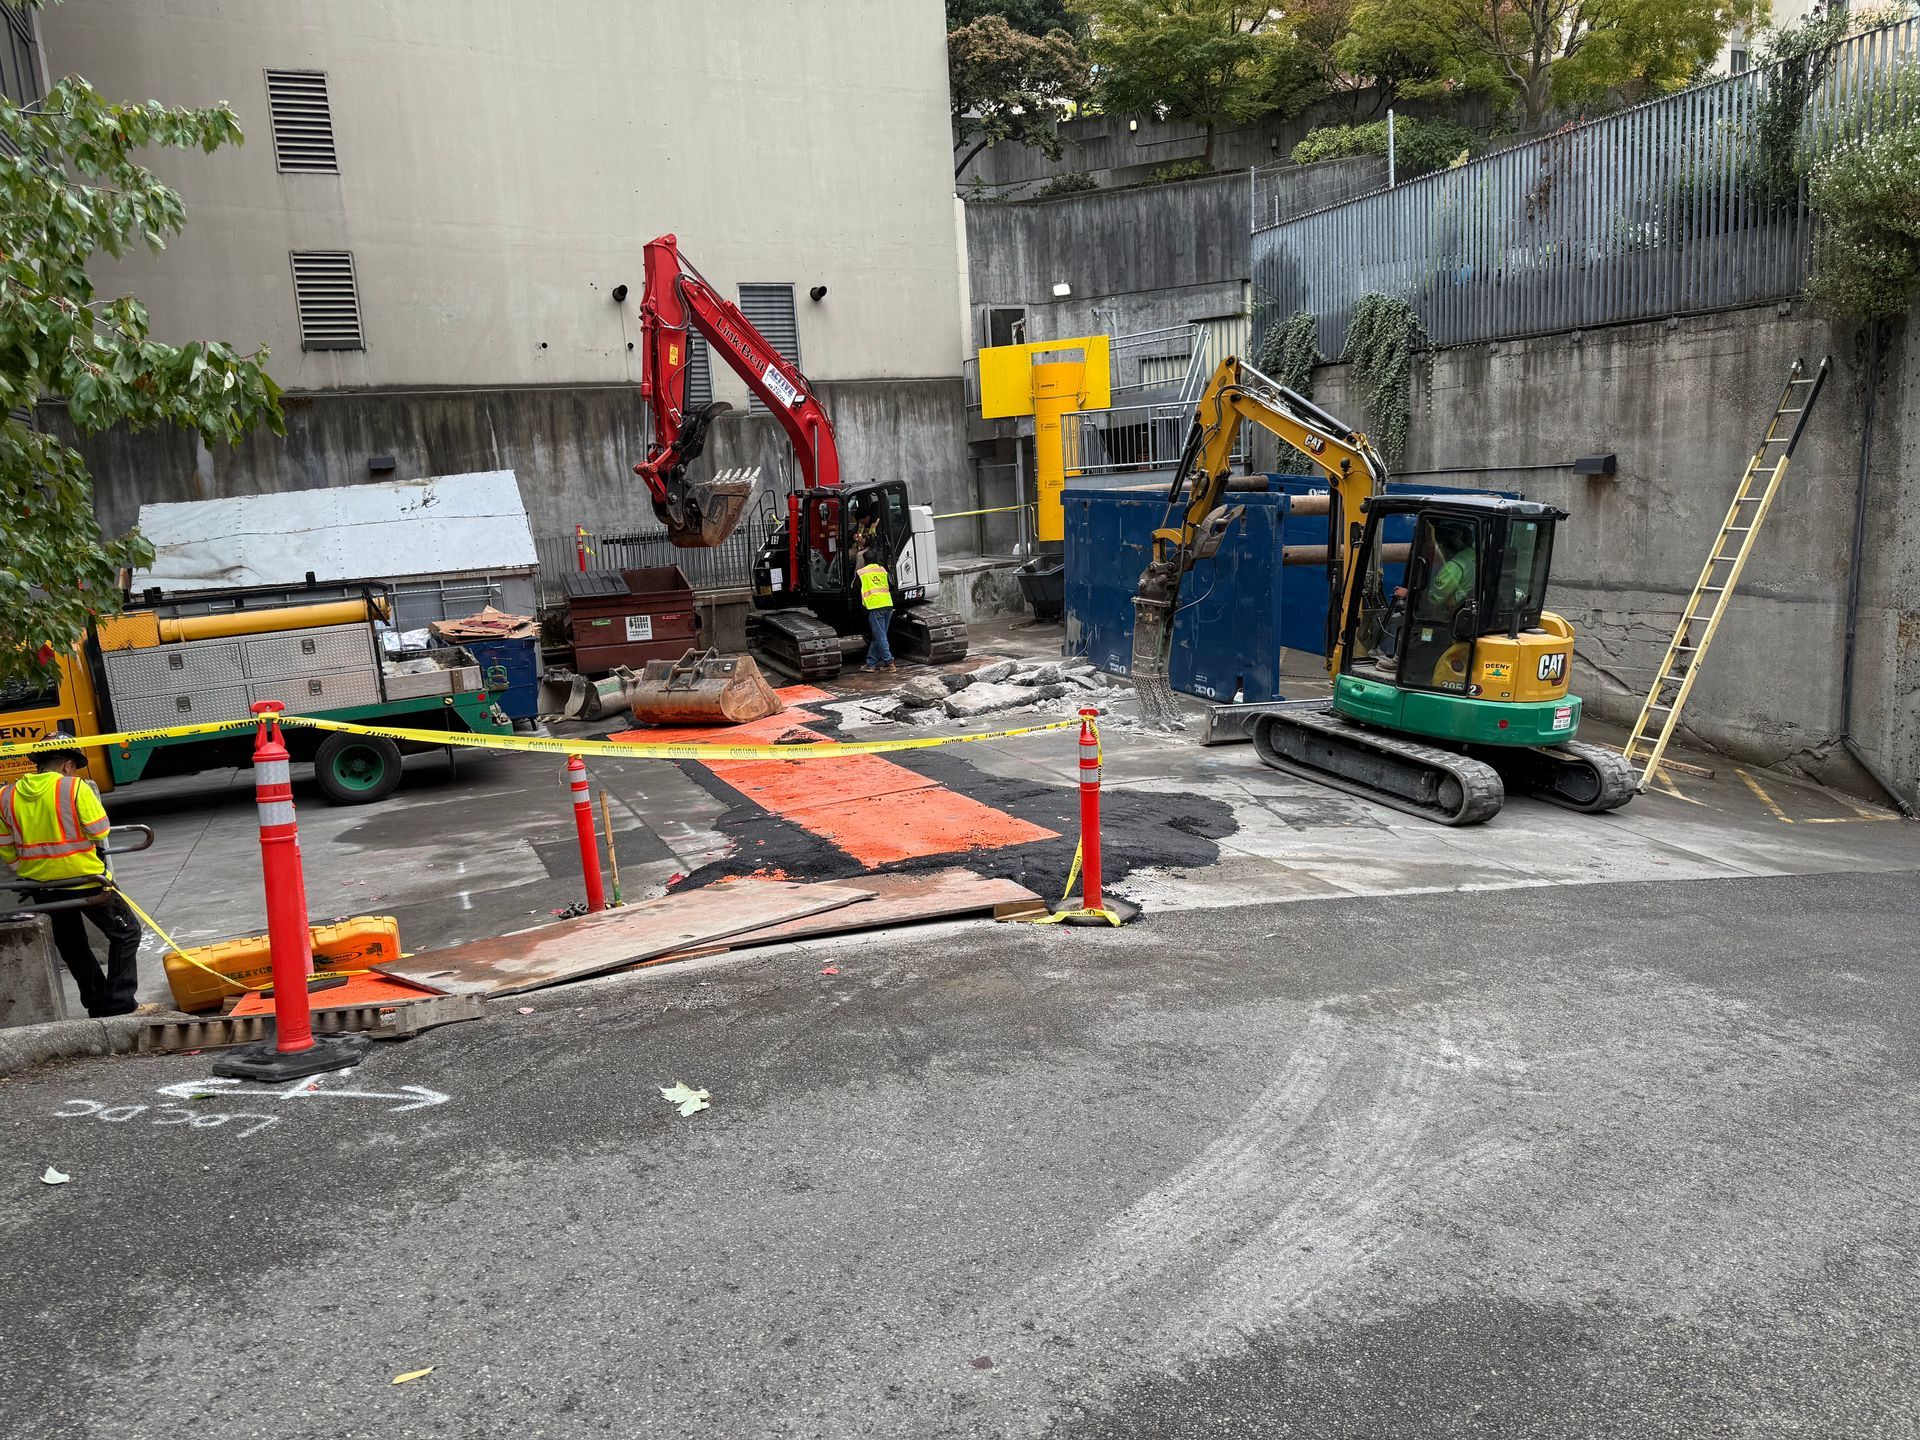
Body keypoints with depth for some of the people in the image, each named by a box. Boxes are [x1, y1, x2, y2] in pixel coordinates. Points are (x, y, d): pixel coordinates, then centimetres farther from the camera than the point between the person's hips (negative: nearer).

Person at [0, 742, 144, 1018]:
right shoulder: (76, 788, -14)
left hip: (39, 885, 6)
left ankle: (98, 1006, 29)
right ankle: (118, 1006, 2)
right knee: (125, 933, 9)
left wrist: (27, 872, 20)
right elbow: (101, 835, -13)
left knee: (71, 946, 22)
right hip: (84, 880, -6)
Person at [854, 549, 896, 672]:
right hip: (888, 605, 5)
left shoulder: (860, 573, 5)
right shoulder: (882, 569, 15)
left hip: (875, 607, -5)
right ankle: (871, 663, 15)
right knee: (878, 636, 11)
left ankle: (889, 662, -5)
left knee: (880, 636, -1)